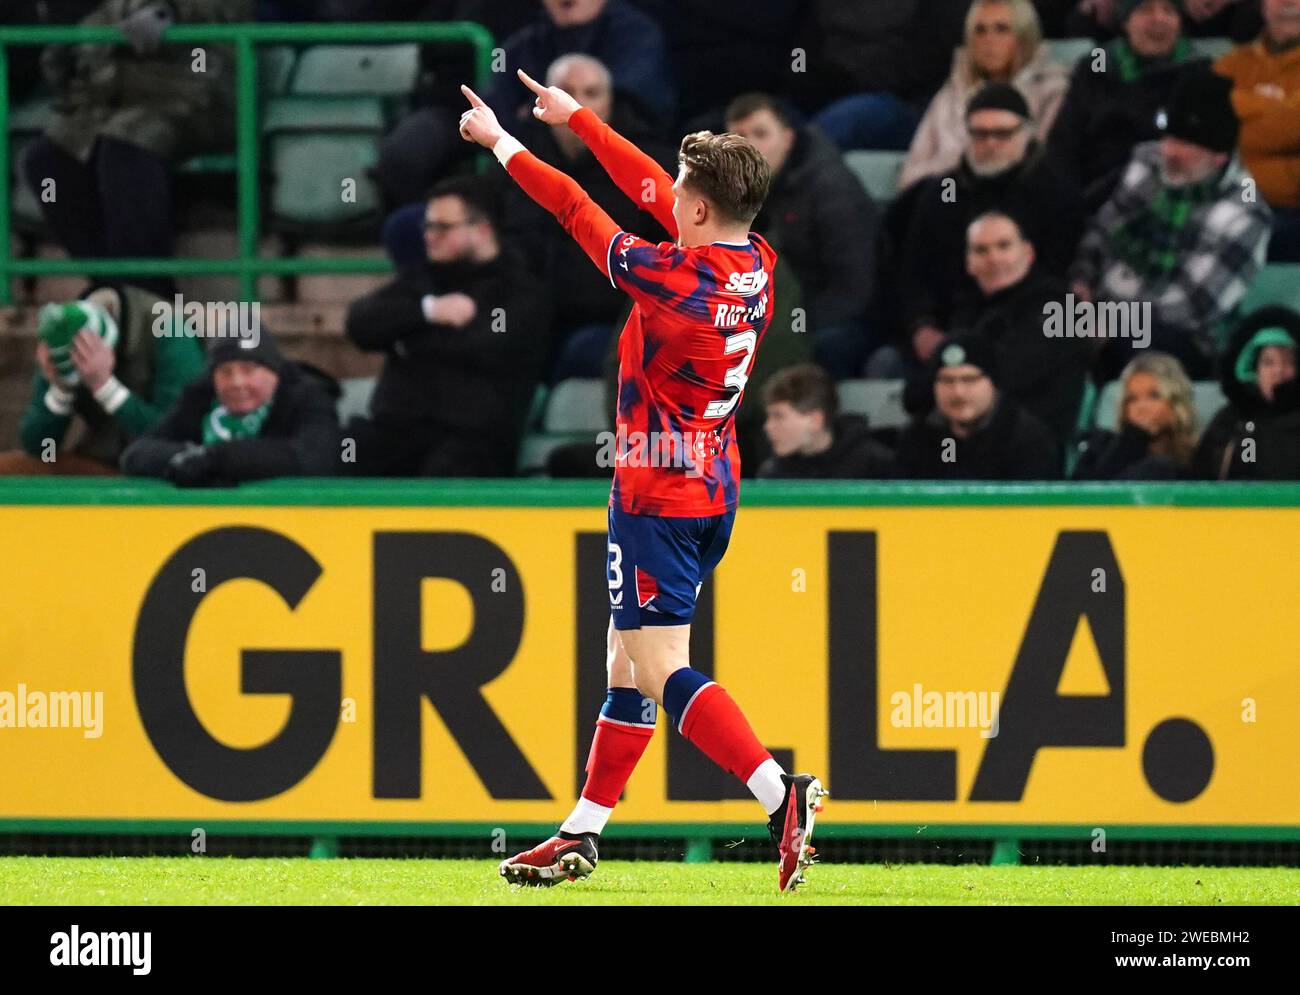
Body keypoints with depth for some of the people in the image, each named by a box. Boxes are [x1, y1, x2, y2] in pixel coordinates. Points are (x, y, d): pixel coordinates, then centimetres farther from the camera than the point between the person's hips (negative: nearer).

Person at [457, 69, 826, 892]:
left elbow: (577, 209, -9)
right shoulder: (758, 267, 1)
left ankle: (781, 795, -24)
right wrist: (577, 118, 23)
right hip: (714, 493, 9)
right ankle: (583, 833, 22)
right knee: (630, 661, 15)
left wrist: (501, 143, 5)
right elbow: (649, 188, 13)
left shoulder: (672, 277, -21)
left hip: (658, 499, -9)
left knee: (663, 670, -11)